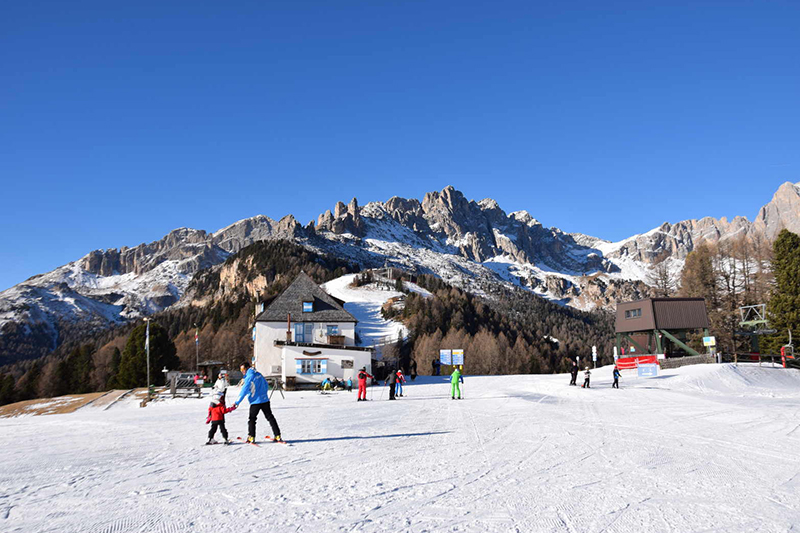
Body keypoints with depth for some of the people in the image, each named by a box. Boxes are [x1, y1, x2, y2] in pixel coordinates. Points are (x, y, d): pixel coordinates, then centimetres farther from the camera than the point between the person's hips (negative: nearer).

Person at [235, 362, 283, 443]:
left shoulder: (249, 377, -12)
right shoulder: (259, 375, 9)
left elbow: (244, 391, -16)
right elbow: (266, 386, 19)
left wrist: (237, 402, -12)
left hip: (255, 402, -6)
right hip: (265, 400, 6)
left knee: (252, 419, 9)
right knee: (270, 418, 9)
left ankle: (251, 437, 6)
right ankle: (278, 436, 8)